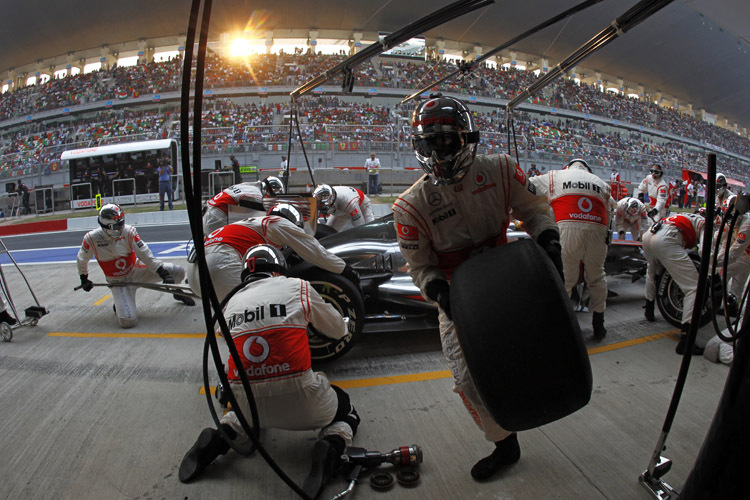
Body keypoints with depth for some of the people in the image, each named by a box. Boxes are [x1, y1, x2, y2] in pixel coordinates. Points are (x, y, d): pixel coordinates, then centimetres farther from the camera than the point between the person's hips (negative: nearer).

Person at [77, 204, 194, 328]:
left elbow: (144, 254, -14)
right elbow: (82, 259, 4)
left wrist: (161, 271, -19)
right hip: (118, 281, -2)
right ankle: (120, 305, 16)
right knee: (128, 321, -20)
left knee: (178, 271, -13)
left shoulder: (128, 231, -15)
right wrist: (84, 279, 15)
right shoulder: (92, 239, -17)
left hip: (136, 270, 2)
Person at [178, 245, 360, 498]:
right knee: (347, 413, 23)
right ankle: (330, 446, -7)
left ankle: (219, 438, 13)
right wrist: (320, 307, 37)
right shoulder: (297, 287, 4)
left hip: (247, 402, 5)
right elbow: (338, 330, 16)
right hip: (300, 401, -4)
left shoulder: (233, 301, 12)